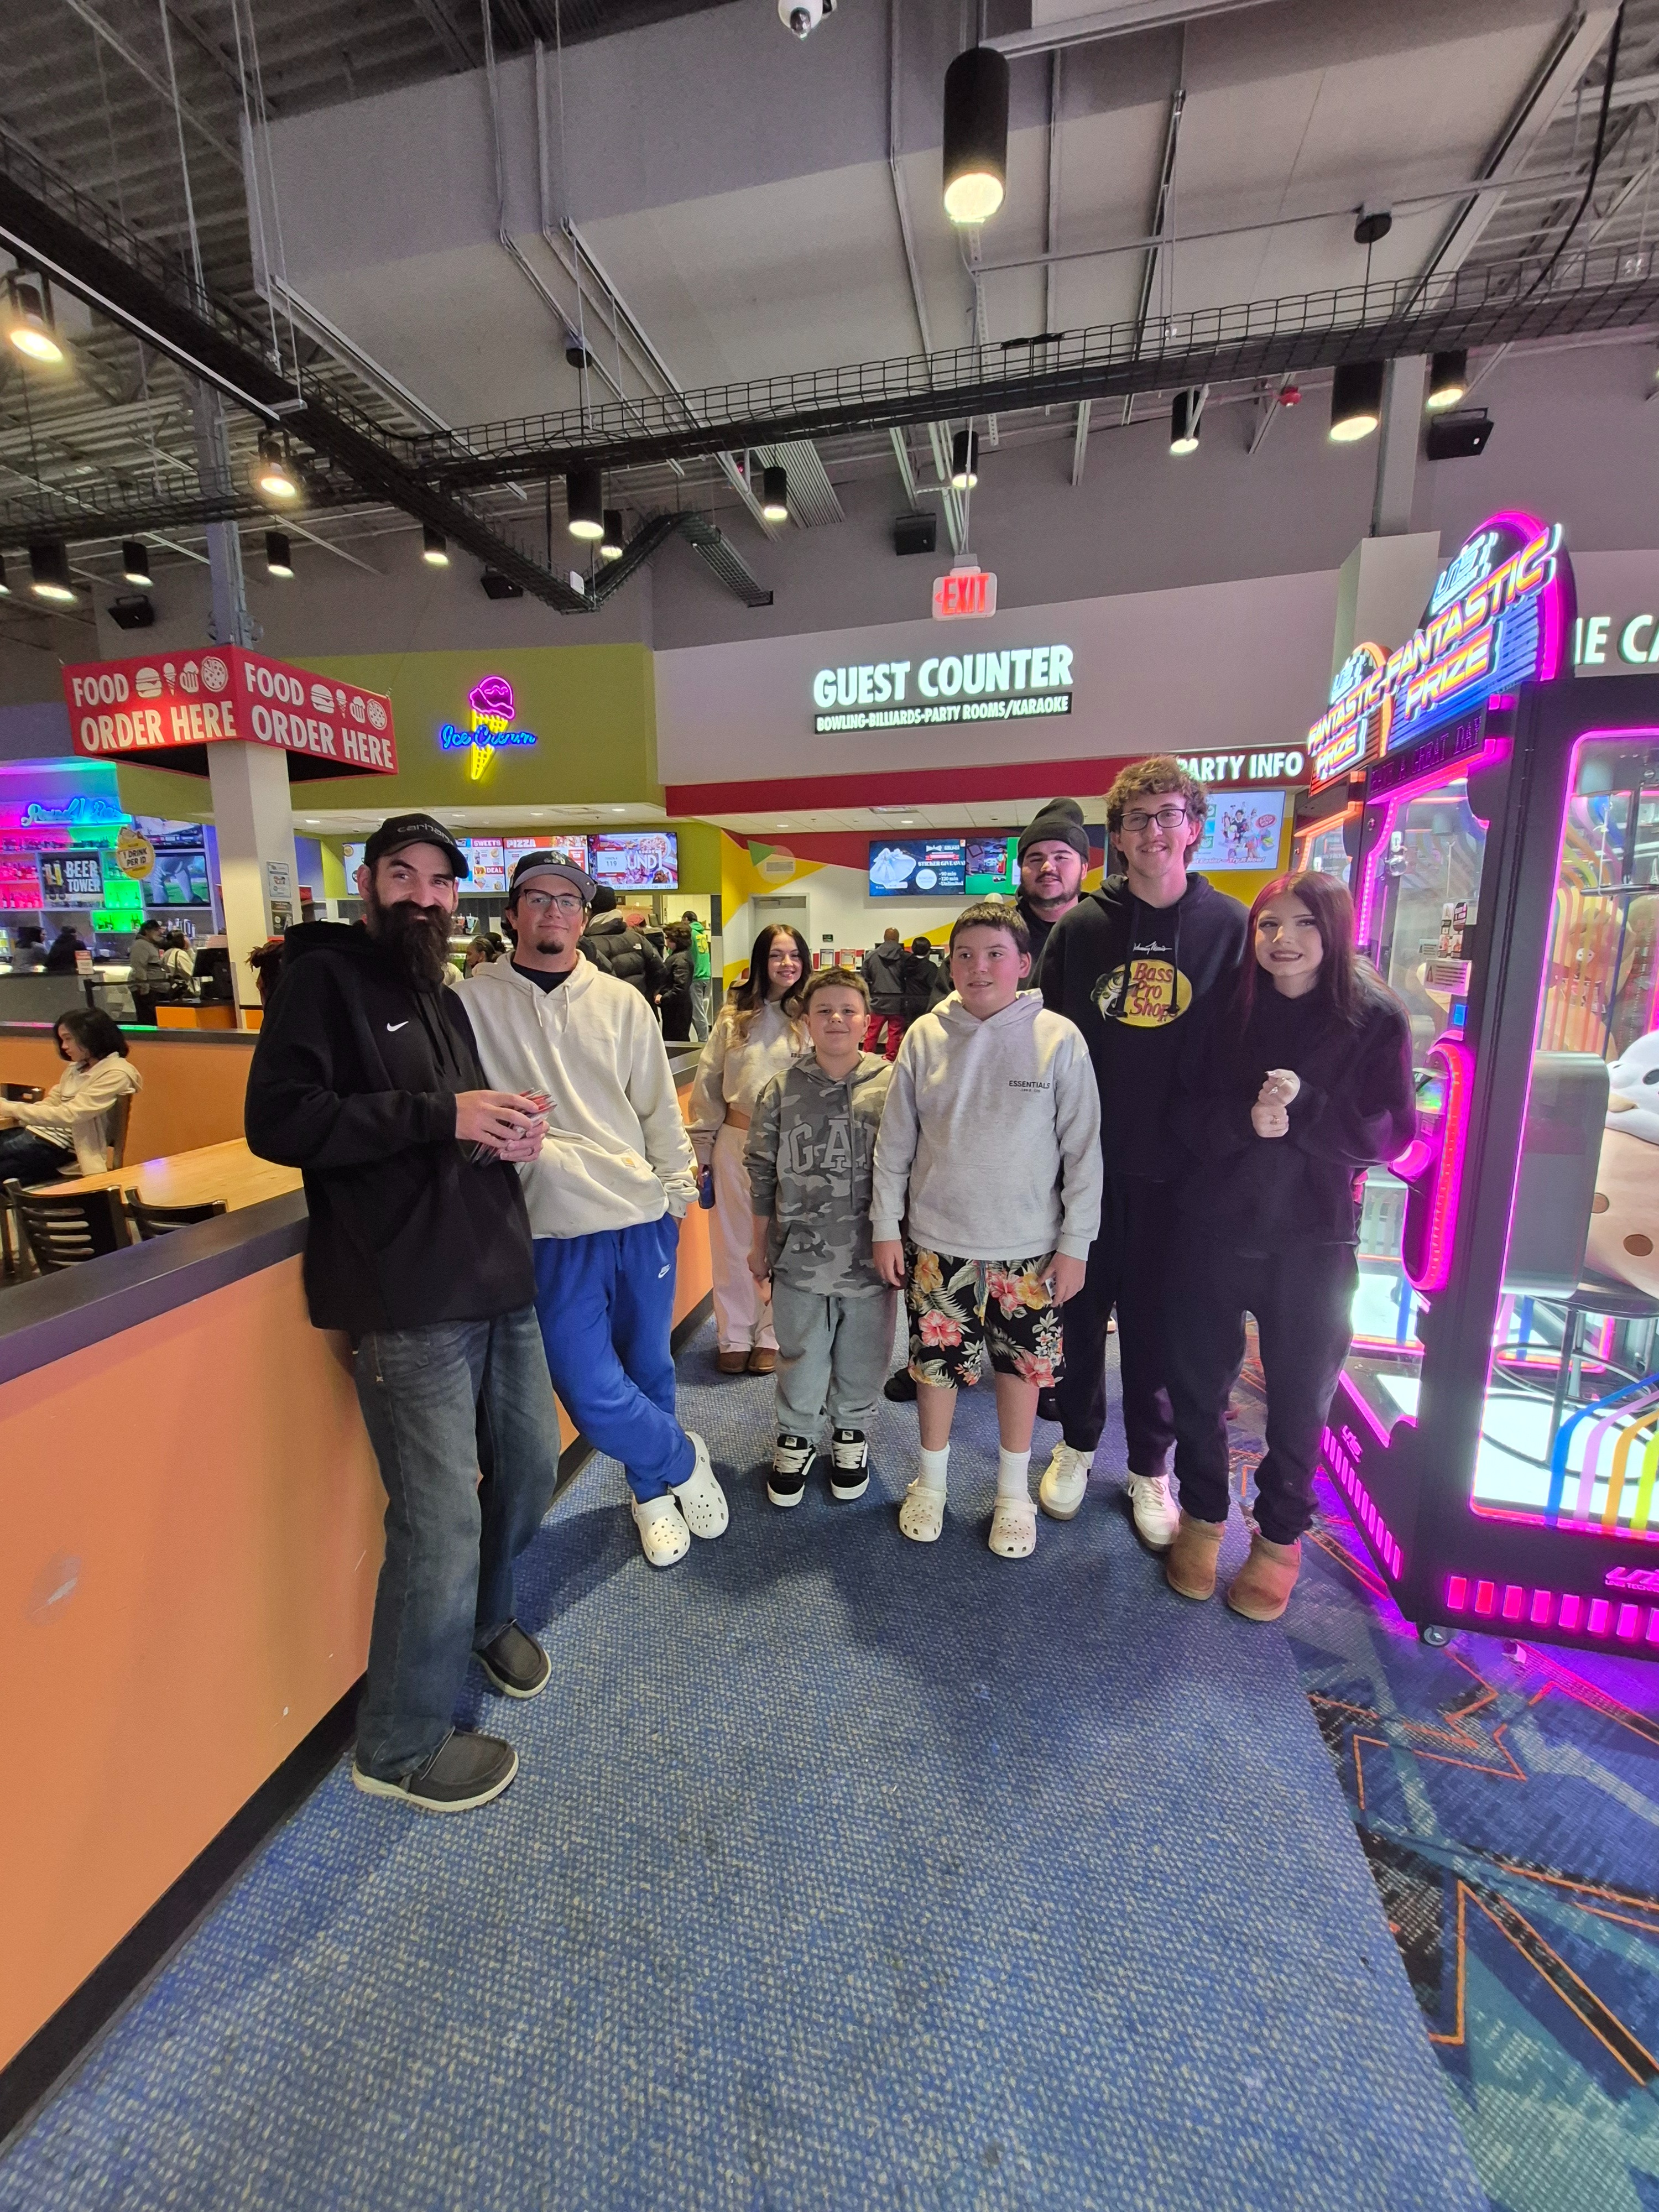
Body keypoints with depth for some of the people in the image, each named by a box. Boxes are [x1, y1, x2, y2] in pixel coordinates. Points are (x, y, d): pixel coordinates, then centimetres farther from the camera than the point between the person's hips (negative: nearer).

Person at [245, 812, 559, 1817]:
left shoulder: (445, 997, 20)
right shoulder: (324, 978, -4)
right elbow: (278, 1119, -16)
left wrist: (512, 1125, 3)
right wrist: (442, 1115, -20)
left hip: (502, 1283, 8)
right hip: (409, 1307, -8)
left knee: (530, 1468, 19)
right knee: (441, 1525, 0)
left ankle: (486, 1618, 48)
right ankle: (402, 1747, 26)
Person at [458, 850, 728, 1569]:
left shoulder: (622, 1001, 5)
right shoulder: (474, 1002, 0)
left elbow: (659, 1106, 9)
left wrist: (679, 1192, 10)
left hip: (643, 1218, 2)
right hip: (553, 1230, -2)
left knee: (649, 1371, 16)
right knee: (593, 1395, -3)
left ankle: (653, 1491, 43)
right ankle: (682, 1462, 27)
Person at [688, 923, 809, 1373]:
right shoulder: (732, 1016, 3)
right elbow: (708, 1085, 6)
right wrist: (701, 1147, 5)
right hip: (737, 1140, 2)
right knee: (734, 1242, 11)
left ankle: (771, 1336, 26)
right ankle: (734, 1336, 27)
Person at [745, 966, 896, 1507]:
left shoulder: (892, 1085, -6)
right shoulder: (781, 1091, -3)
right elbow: (763, 1175, 5)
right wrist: (759, 1244, 9)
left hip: (871, 1255, 0)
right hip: (800, 1256, 1)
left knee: (862, 1359, 16)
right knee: (800, 1358, 16)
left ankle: (851, 1433, 42)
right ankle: (796, 1438, 39)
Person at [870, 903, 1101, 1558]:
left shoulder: (1058, 1039, -8)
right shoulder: (925, 1037, -3)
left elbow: (1083, 1149, -4)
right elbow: (894, 1142, 2)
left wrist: (1075, 1242, -4)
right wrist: (885, 1227, 2)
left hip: (1030, 1247, -1)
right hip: (937, 1240, 1)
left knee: (1021, 1365, 13)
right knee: (935, 1362, 12)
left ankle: (1013, 1492, 35)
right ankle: (931, 1481, 36)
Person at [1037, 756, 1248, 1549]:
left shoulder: (1229, 926, 1)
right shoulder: (1080, 926, 1)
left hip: (1176, 1165, 0)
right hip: (1085, 1158, 1)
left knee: (1157, 1320, 12)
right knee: (1082, 1310, 14)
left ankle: (1150, 1467, 33)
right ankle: (1077, 1444, 36)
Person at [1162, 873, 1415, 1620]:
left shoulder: (1376, 1020, -4)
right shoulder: (1222, 1012, 0)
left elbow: (1389, 1134, -7)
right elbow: (1186, 1112, -2)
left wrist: (1303, 1105, -22)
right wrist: (1242, 1119, -22)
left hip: (1313, 1239, -1)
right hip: (1212, 1228, 2)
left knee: (1300, 1396, 12)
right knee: (1198, 1381, 12)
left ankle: (1280, 1537, 36)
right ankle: (1202, 1514, 36)